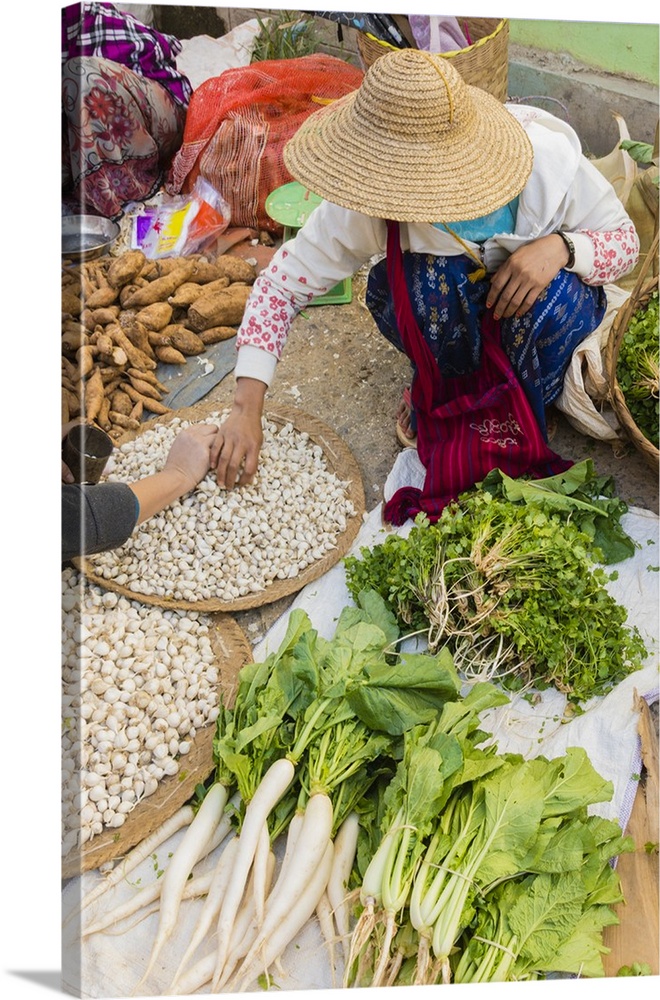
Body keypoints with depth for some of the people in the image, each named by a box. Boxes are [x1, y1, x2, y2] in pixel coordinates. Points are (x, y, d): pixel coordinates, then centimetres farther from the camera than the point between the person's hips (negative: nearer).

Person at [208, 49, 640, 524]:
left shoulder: (550, 160, -31)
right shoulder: (370, 203, -31)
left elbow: (625, 239, -15)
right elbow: (283, 281, -25)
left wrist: (561, 247, -38)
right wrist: (246, 410, -33)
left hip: (529, 303, 0)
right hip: (443, 307, 0)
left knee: (560, 297, -35)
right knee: (430, 280, -35)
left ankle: (517, 411, -4)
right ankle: (439, 383, -1)